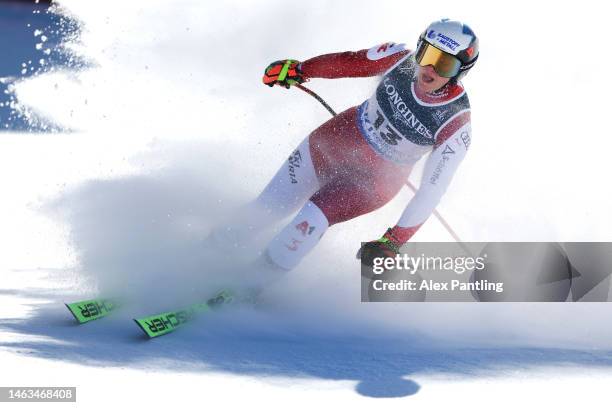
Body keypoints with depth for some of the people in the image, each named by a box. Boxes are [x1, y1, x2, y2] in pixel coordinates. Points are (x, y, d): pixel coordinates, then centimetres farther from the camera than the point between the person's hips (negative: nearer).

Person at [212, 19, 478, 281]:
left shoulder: (456, 124, -29)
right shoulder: (401, 60, -21)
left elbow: (433, 189, -24)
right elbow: (348, 62, -3)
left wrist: (394, 241, -25)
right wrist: (297, 69, -1)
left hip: (375, 180, -3)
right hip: (342, 135, 3)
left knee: (310, 222, -19)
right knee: (270, 203, 6)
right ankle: (232, 237, 35)